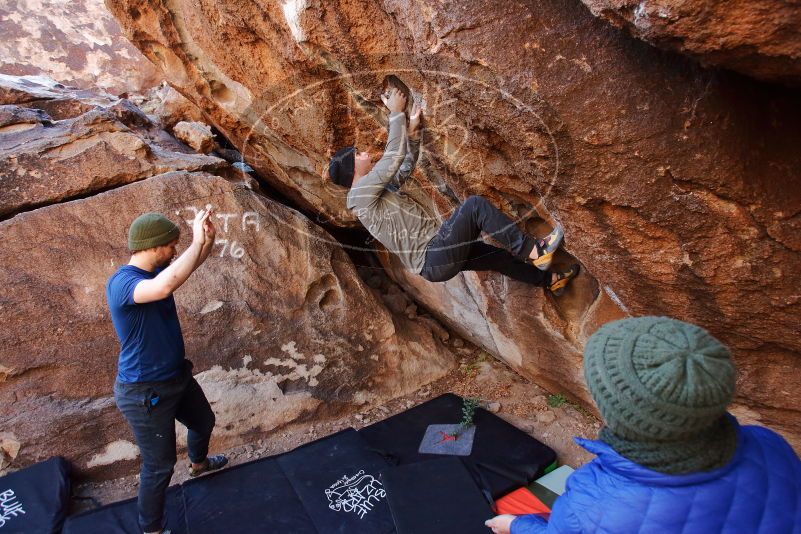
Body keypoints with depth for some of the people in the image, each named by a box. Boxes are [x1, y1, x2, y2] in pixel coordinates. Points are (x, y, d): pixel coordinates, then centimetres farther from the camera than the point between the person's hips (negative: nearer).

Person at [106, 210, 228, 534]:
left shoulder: (154, 271, -3)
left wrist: (208, 237, -18)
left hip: (176, 376, 9)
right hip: (145, 393, -9)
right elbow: (165, 286, -51)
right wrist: (197, 241, -41)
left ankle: (199, 463, 64)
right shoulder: (121, 283, -30)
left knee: (204, 422, 32)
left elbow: (195, 261, 5)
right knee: (160, 465, 7)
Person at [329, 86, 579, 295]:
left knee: (499, 256, 22)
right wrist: (396, 113, -9)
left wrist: (413, 131, 17)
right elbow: (394, 157, -19)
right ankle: (532, 251, -13)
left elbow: (406, 166, 30)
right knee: (475, 205, -20)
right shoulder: (360, 194, -12)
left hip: (438, 256, 10)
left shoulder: (380, 188, 18)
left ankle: (550, 280, 43)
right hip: (433, 260, -10)